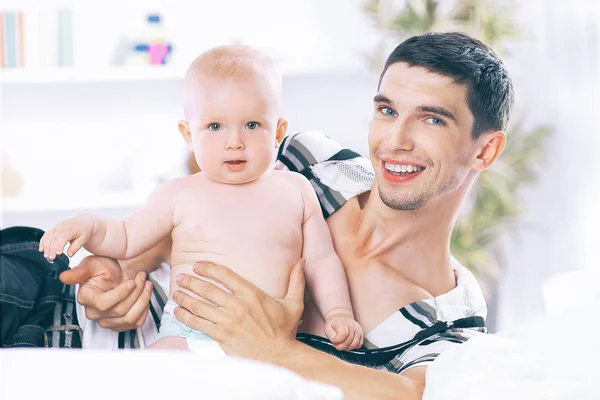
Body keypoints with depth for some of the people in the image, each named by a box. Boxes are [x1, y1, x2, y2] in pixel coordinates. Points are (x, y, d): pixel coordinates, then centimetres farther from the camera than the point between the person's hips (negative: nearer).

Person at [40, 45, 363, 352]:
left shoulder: (296, 191, 13)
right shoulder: (179, 195, 10)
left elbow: (321, 261, 17)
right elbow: (127, 239, 18)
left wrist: (339, 313, 3)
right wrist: (88, 225, -1)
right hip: (189, 337, -1)